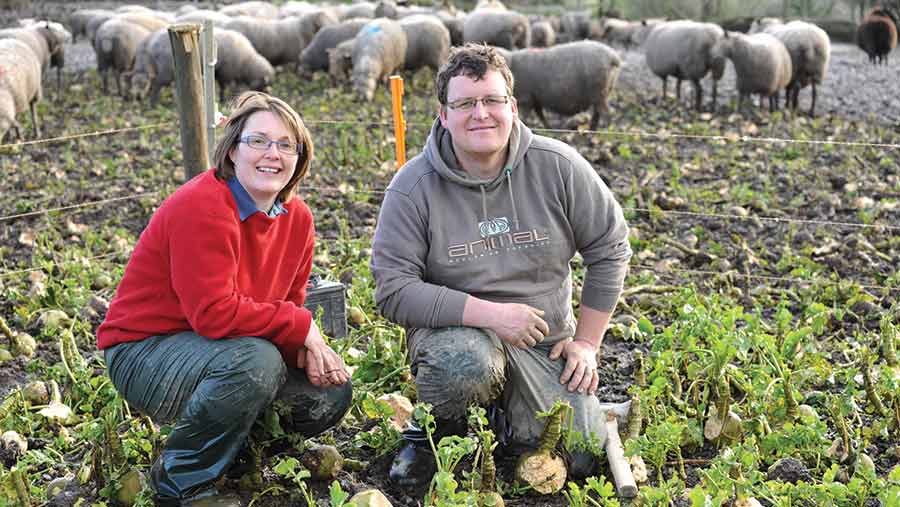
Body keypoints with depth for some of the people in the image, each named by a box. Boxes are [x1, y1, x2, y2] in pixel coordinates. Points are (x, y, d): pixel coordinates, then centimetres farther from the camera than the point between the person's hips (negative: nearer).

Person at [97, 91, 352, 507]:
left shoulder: (297, 218, 1)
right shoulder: (201, 207, -24)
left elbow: (291, 303, 8)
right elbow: (215, 312, -31)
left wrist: (309, 348, -14)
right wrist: (301, 327, -22)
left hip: (220, 348, 8)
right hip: (144, 352, -8)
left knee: (331, 392, -2)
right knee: (256, 361, -35)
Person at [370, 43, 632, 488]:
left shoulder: (558, 167, -8)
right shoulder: (412, 189, -13)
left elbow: (610, 248, 2)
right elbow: (393, 291, -17)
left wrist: (587, 342, 0)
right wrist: (489, 313, -26)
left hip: (544, 342, 3)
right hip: (455, 329, -2)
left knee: (581, 458, -8)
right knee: (466, 364, -38)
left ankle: (501, 410, 24)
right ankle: (431, 430, -1)